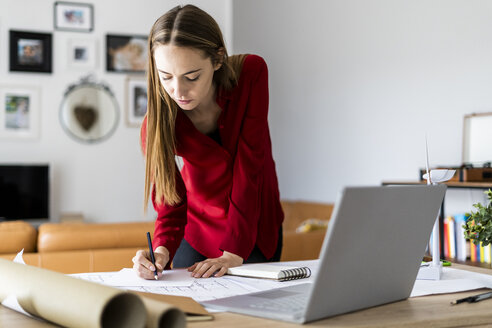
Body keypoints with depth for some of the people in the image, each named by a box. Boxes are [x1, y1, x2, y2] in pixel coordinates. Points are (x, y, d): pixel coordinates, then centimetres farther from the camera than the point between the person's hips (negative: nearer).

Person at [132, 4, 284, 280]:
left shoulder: (251, 74, -26)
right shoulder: (157, 125, -25)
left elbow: (248, 167, -26)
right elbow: (171, 207, -18)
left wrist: (234, 253, -29)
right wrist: (162, 252, -40)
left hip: (255, 224, 0)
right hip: (199, 229, 0)